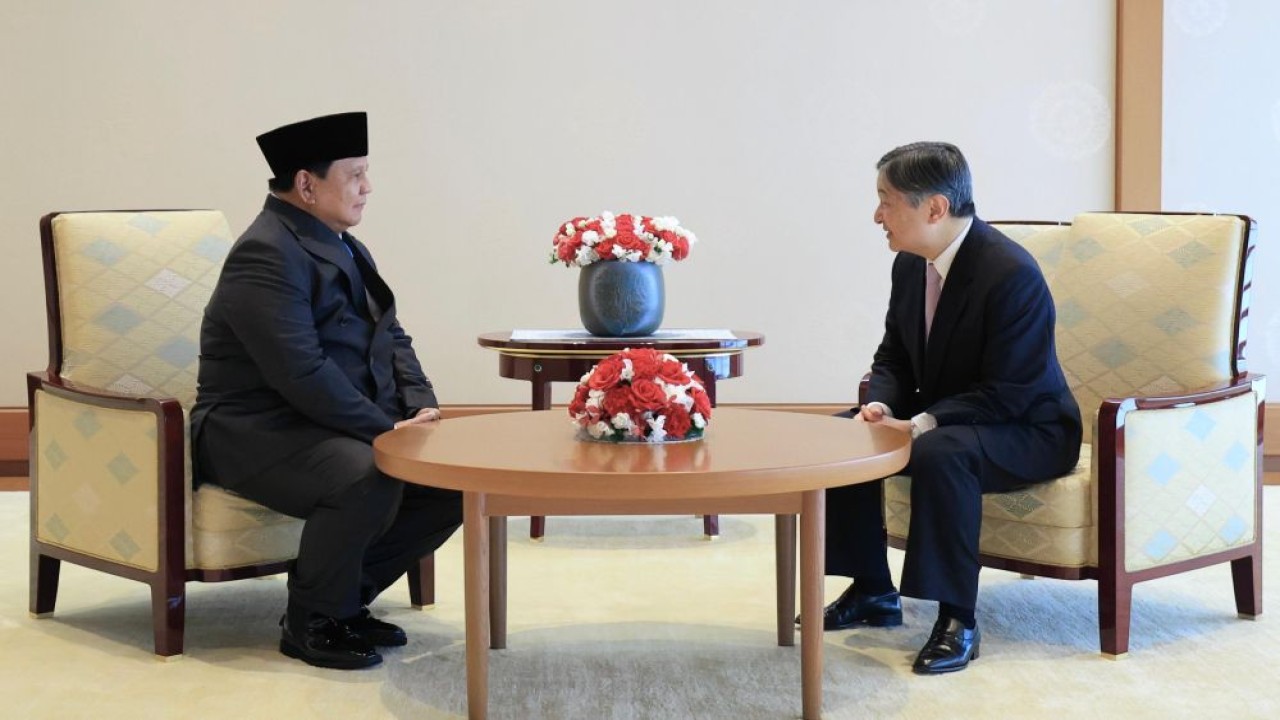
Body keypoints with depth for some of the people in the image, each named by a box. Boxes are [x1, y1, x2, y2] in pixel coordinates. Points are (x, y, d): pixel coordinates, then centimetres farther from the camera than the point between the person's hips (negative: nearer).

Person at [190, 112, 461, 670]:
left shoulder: (344, 247, 13)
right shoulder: (266, 255, -18)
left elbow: (391, 337, 15)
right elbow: (302, 372, -27)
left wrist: (422, 407, -3)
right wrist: (386, 428, -23)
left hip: (332, 425, 10)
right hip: (254, 431, -9)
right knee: (369, 478, -34)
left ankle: (347, 598, 11)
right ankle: (311, 623, -9)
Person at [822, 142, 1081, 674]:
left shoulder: (1010, 272, -25)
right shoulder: (909, 265, 0)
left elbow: (1007, 394, -26)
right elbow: (893, 358, 9)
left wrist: (923, 424, -32)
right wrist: (879, 405, -13)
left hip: (1026, 430, -9)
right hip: (935, 419, 9)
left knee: (939, 452, -37)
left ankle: (957, 620, -26)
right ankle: (872, 592, 9)